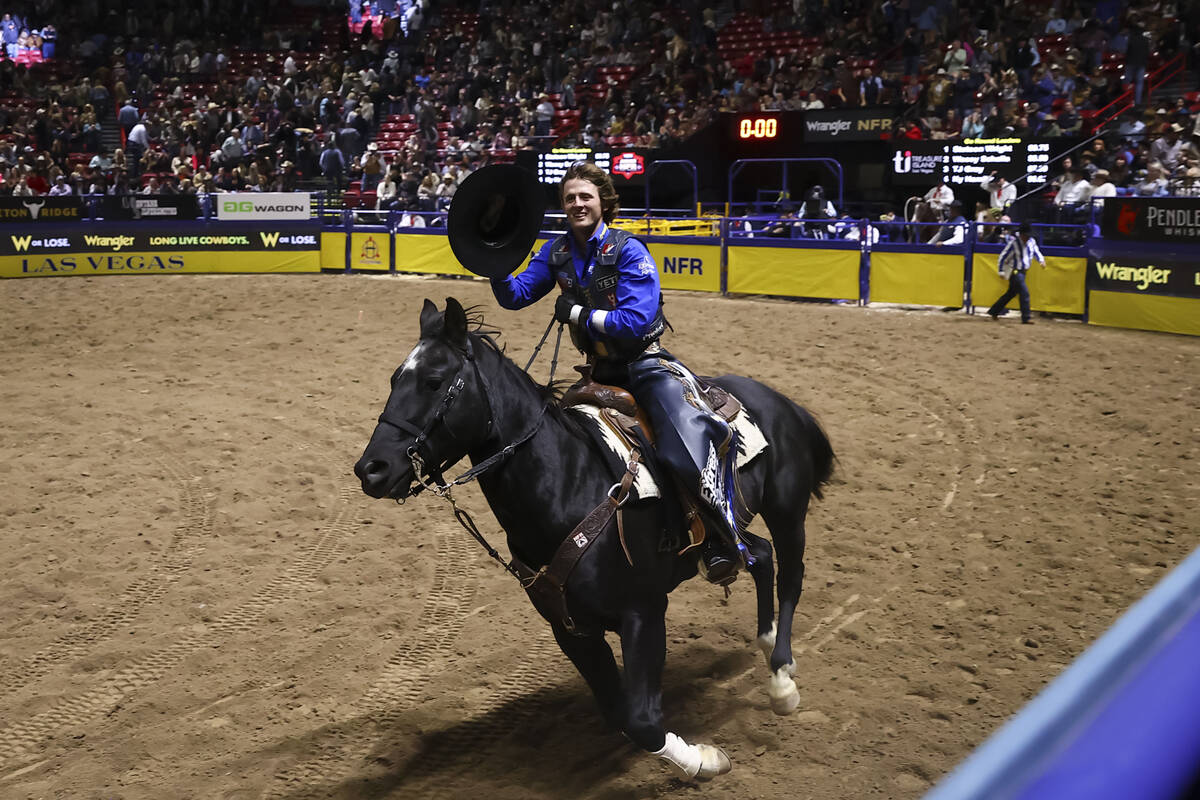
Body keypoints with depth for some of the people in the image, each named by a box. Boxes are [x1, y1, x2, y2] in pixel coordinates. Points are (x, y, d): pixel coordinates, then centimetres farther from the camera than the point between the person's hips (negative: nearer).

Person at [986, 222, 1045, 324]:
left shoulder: (1031, 241, 2)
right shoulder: (1013, 243, -18)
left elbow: (1036, 252, 16)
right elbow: (1003, 256, -12)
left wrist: (1041, 260, -5)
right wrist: (1001, 271, -10)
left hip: (1022, 272, 8)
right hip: (1014, 272, -8)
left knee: (1011, 293, 19)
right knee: (1024, 292, -16)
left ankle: (993, 312, 32)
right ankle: (1026, 317, -11)